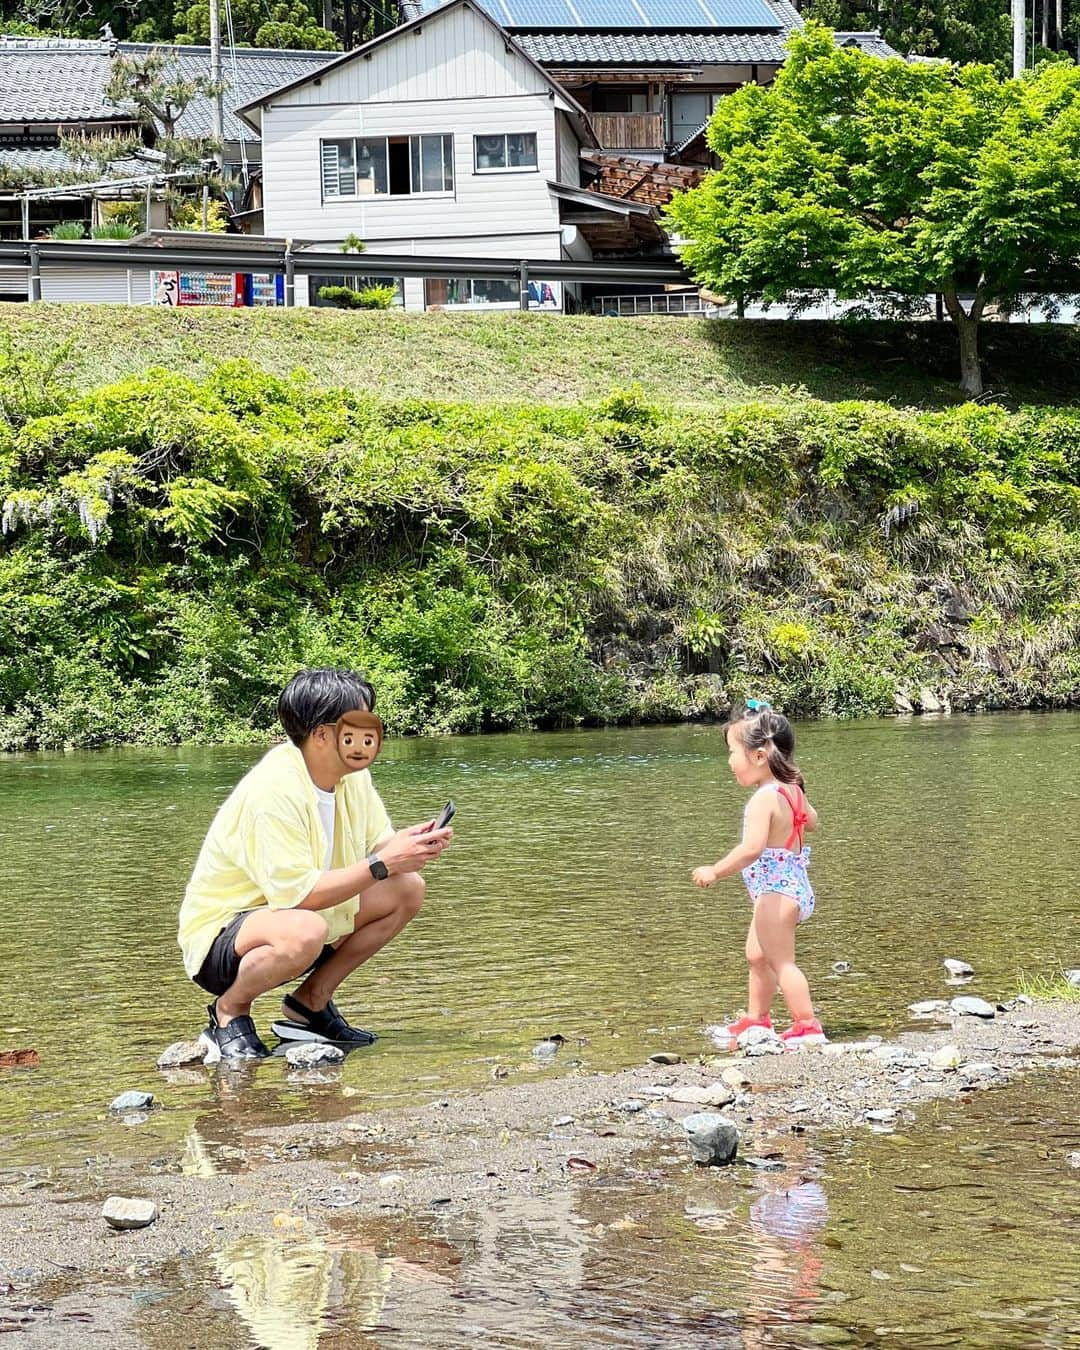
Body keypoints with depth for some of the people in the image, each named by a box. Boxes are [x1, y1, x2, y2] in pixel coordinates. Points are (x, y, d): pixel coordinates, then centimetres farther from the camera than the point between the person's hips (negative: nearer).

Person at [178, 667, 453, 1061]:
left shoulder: (351, 775, -2)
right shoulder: (275, 789, -28)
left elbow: (379, 844, 5)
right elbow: (297, 893, -32)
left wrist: (412, 845, -18)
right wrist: (381, 863, -29)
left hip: (294, 911, 9)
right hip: (218, 936, -9)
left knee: (407, 890, -1)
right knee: (305, 931, -40)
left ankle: (312, 1001, 9)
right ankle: (230, 1011, -9)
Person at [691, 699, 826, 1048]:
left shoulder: (764, 800, -23)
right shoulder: (793, 790, 6)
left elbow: (751, 848, -34)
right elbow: (811, 821, 25)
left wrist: (715, 872, -25)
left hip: (775, 890, -11)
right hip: (793, 885, 11)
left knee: (781, 961, -5)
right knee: (757, 954, 24)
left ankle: (807, 1025, -5)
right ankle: (756, 1018, 36)